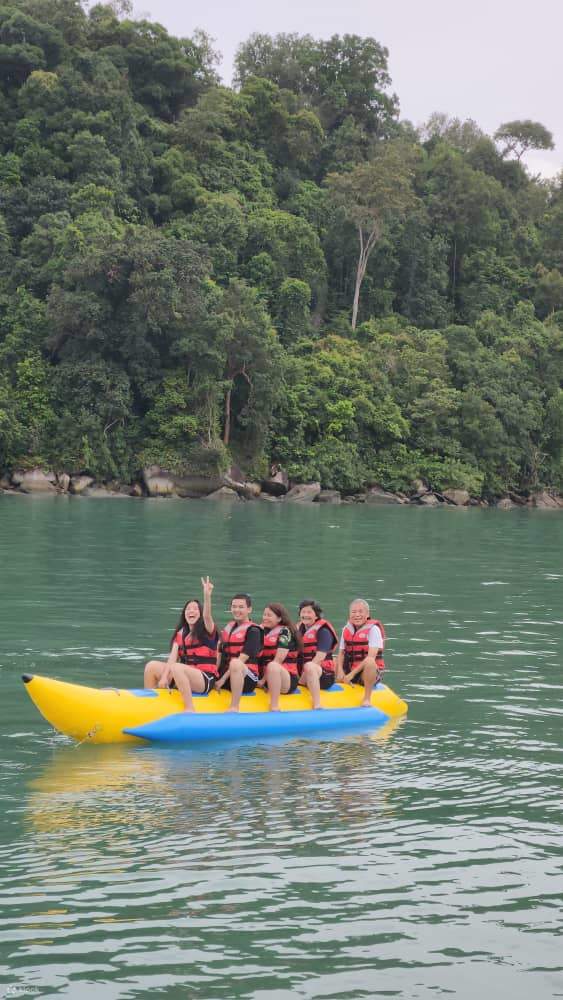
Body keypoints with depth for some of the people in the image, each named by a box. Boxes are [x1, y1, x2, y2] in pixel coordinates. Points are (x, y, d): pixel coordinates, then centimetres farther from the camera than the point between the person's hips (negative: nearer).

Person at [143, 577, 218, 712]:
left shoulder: (206, 631, -1)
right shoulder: (180, 634, 15)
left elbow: (207, 616, -23)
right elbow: (172, 657, 4)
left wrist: (207, 595, -41)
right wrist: (164, 677, -12)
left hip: (205, 679, -6)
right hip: (185, 676, 6)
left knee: (176, 668, -34)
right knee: (152, 666, -6)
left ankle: (190, 709, -34)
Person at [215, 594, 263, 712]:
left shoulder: (253, 630, -4)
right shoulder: (227, 628, 17)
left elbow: (242, 659, -12)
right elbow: (220, 655, 13)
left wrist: (224, 679, -16)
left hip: (247, 678, -7)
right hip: (224, 676, 7)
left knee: (235, 663, -39)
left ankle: (234, 708, -38)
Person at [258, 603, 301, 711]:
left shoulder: (285, 631, -4)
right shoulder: (263, 631, 15)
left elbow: (278, 660, -13)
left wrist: (263, 680, -13)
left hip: (288, 680, -7)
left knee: (272, 666, -37)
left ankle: (274, 708, -40)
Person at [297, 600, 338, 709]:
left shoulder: (323, 631, -4)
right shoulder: (299, 629, 16)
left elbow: (319, 658, -14)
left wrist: (301, 680, -18)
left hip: (324, 674, -7)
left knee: (309, 666, -38)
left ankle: (317, 706, -46)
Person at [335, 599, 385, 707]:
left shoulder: (373, 629, -13)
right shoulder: (346, 629, 6)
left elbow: (371, 657, -22)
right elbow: (341, 653, 6)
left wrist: (352, 674, -24)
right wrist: (340, 671, -15)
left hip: (371, 673, -7)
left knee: (369, 662, -36)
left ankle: (367, 699, -26)